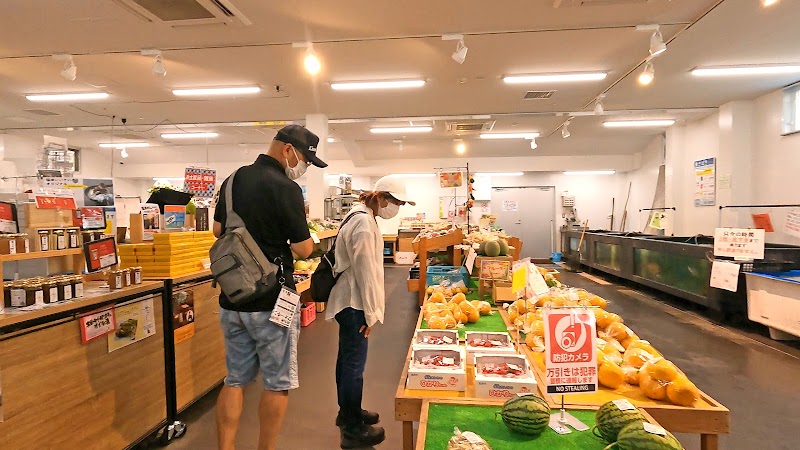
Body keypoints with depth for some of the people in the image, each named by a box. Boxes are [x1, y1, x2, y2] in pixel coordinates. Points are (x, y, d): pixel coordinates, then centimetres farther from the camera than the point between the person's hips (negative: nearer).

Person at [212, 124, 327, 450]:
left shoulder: (233, 179, 8)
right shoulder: (285, 188, -17)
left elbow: (218, 230, 18)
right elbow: (304, 250, -15)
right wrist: (300, 222, 3)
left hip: (232, 300, 7)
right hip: (270, 303, -7)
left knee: (235, 379, 16)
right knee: (277, 384, 8)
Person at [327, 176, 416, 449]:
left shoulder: (362, 217, 12)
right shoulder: (364, 224, -20)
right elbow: (365, 271, -21)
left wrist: (370, 307, 20)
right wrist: (371, 312, -16)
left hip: (349, 301, 11)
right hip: (354, 303, -11)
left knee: (347, 359, 20)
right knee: (354, 364, 0)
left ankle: (347, 413, 37)